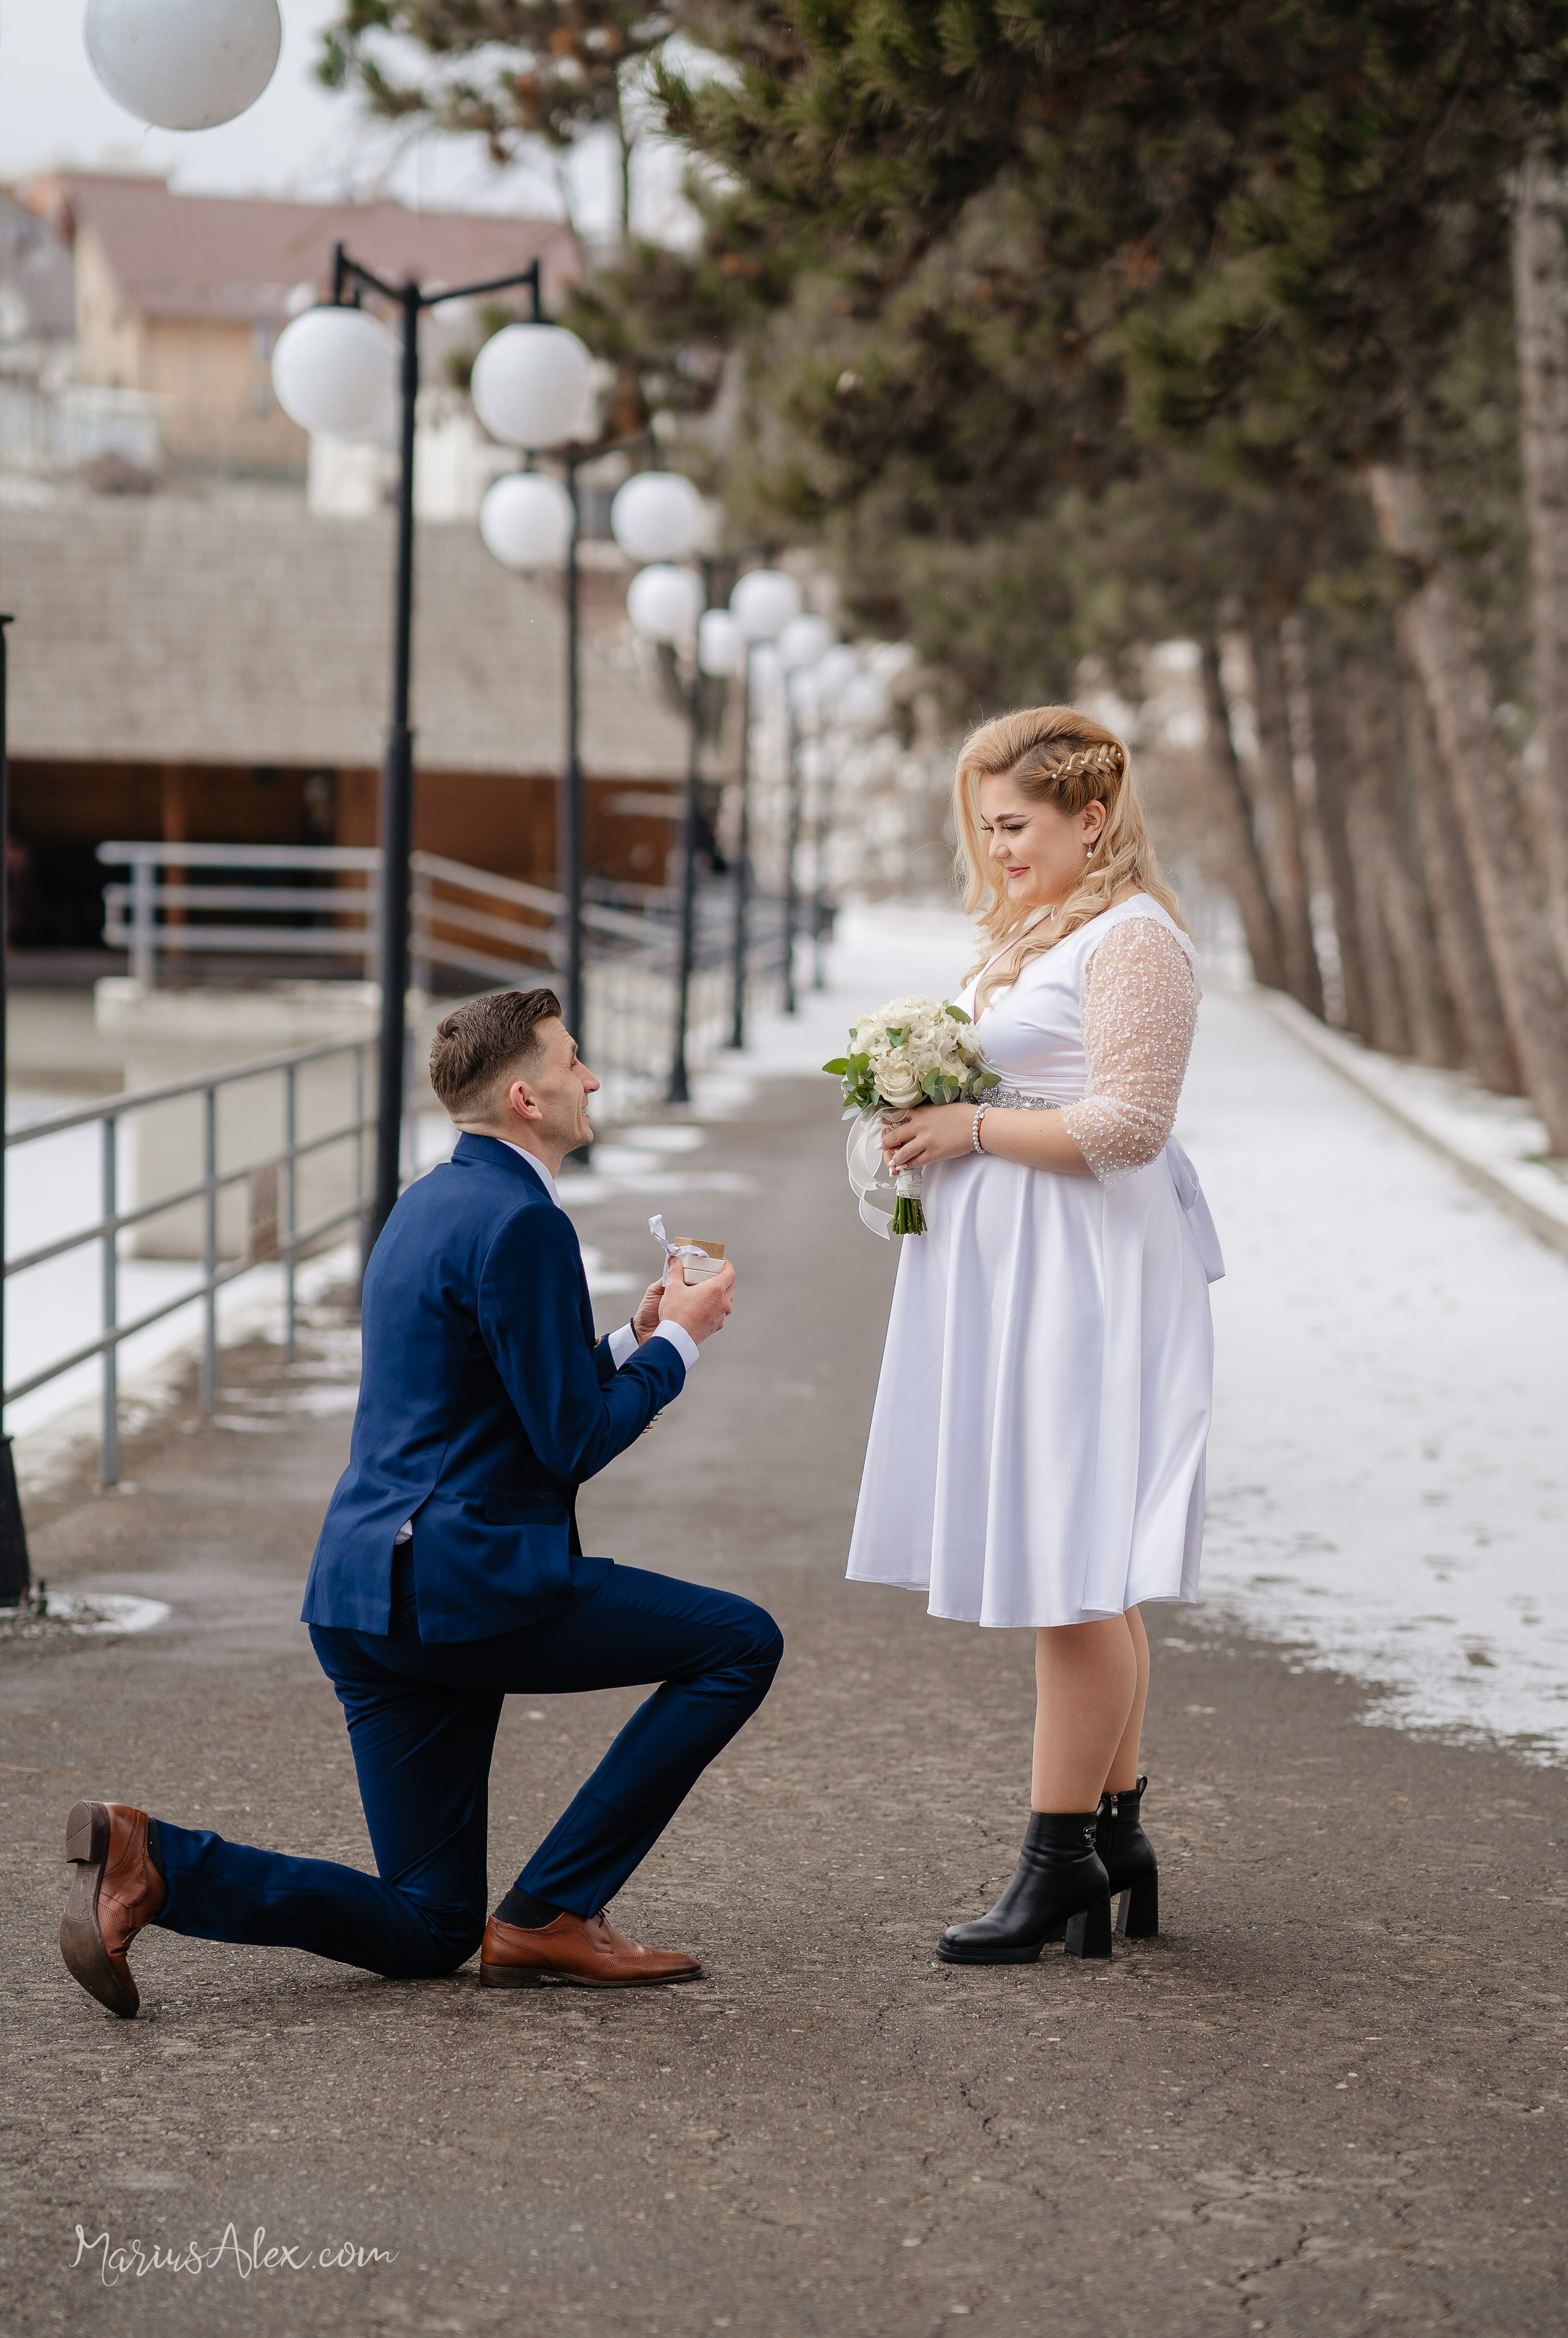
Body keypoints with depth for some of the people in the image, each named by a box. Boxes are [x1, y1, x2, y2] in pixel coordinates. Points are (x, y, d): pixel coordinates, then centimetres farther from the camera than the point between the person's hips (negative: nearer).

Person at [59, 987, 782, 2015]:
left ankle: (151, 1859, -3)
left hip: (370, 1601, 10)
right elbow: (576, 1445, -14)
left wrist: (632, 1340, 18)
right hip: (465, 1583, -10)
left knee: (427, 1929, 12)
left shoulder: (430, 1205, 18)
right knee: (741, 1643, -1)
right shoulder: (521, 1222, -13)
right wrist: (677, 1341, 0)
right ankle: (551, 1913, -1)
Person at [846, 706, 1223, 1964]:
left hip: (1086, 1284, -10)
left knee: (1071, 1575, -6)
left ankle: (1061, 1864, 0)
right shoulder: (1029, 937, 19)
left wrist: (970, 1128, -15)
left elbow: (1127, 1124, -19)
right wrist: (928, 1121, 8)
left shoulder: (1133, 938, -11)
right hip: (1012, 1281, 10)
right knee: (1074, 1578, 12)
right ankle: (1117, 1840, 19)